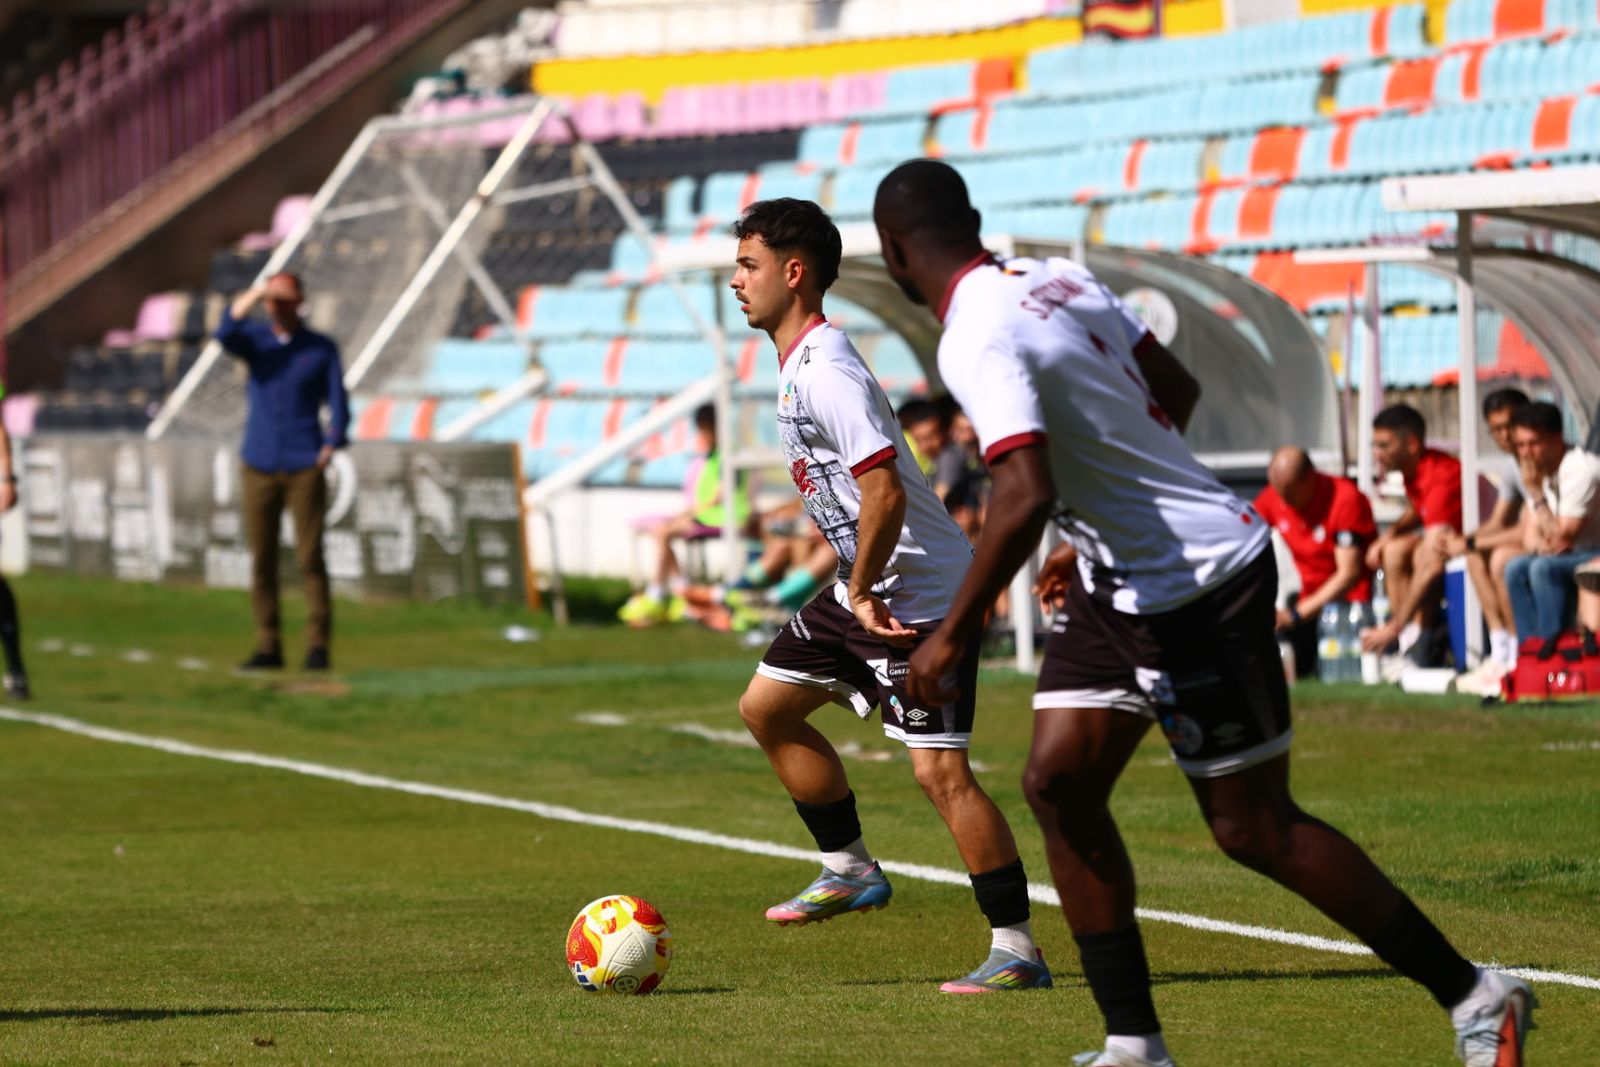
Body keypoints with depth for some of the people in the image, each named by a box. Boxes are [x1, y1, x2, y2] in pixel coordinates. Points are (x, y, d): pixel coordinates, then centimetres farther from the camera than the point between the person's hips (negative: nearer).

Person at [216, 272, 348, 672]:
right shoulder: (255, 338, 6)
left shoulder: (322, 348, 3)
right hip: (260, 466, 2)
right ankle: (268, 648, 7)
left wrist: (330, 448, -12)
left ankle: (318, 647, -3)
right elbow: (226, 334, -16)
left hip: (305, 469, -2)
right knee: (262, 560, 2)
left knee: (310, 556, -7)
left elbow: (338, 403, 2)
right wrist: (252, 296, -28)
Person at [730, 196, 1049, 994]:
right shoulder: (798, 365, 11)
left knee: (940, 770, -14)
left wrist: (863, 594, -21)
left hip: (922, 597, -11)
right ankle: (849, 869, 27)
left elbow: (885, 491, -30)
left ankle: (1017, 951, -11)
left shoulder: (826, 374, -22)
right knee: (766, 706, 17)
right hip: (865, 587, 11)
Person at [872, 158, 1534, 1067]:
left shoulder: (979, 341, -22)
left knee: (1256, 829, -2)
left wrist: (954, 634, -23)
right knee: (1060, 784, 7)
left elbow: (1026, 496, -33)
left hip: (1201, 588, -10)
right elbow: (1177, 389, 16)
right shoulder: (1058, 279, 5)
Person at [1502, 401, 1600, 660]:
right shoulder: (1543, 470, 5)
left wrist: (1536, 491, -22)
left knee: (1543, 568, -29)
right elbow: (1530, 535, 9)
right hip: (1573, 554, 9)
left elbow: (1561, 538, -24)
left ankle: (1550, 647, -23)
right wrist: (1540, 544, -16)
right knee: (1515, 568, -10)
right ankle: (1530, 647, -13)